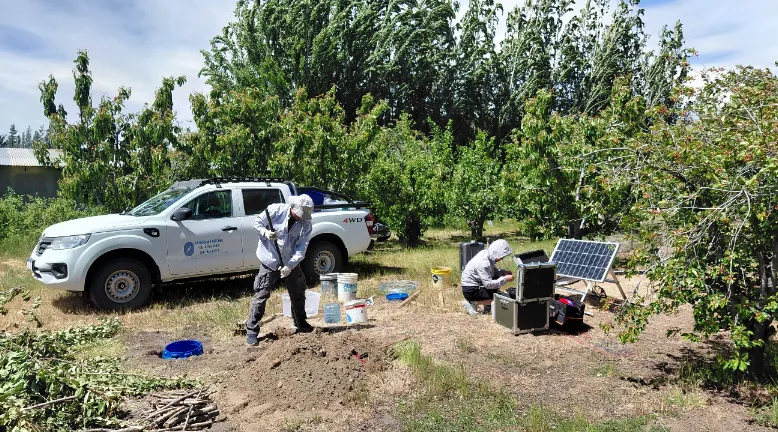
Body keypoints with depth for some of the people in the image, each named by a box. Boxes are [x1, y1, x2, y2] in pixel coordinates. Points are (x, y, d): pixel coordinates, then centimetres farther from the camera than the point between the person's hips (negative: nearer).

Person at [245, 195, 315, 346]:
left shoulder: (306, 223, -10)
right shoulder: (275, 210, -15)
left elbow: (301, 248, -14)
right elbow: (257, 223, -5)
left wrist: (290, 266, -25)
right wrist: (265, 232, -26)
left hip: (291, 264, 3)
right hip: (270, 261, -3)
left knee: (298, 294, 15)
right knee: (261, 295, -5)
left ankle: (301, 324, 37)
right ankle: (251, 331, 5)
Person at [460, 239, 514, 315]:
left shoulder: (487, 253, -3)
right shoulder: (483, 262, -29)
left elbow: (492, 270, 15)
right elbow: (488, 284, -27)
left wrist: (504, 272, -2)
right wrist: (505, 279, -22)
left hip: (476, 283, 10)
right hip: (470, 290, -10)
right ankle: (472, 302, -3)